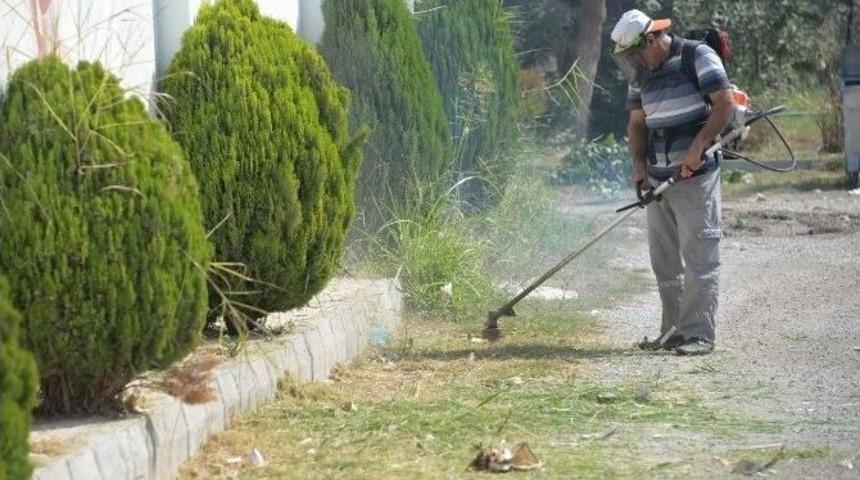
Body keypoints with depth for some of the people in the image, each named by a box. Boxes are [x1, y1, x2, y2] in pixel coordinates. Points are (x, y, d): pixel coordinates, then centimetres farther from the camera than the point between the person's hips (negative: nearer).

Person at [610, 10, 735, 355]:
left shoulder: (698, 58, -6)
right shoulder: (640, 74, 14)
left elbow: (725, 104, -12)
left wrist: (697, 148, -20)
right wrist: (640, 165, 1)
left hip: (695, 176, -7)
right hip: (659, 180, 7)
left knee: (699, 255, -8)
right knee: (664, 260, 7)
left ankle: (699, 334, -9)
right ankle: (673, 332, 13)